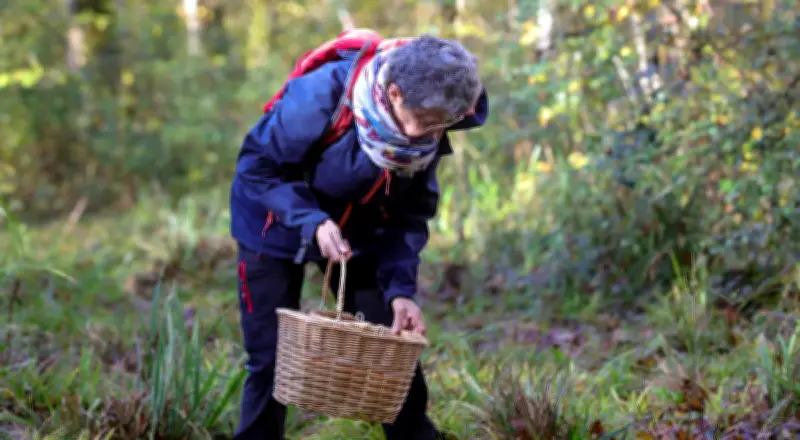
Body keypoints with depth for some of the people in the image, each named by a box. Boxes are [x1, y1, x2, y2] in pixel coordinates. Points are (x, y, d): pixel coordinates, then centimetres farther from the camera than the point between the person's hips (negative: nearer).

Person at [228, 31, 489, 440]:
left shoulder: (427, 128, -19)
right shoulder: (322, 95, -34)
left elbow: (411, 214, -8)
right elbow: (256, 167, -23)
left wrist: (400, 288, -20)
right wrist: (312, 221, -35)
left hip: (357, 234, 4)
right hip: (276, 230, -4)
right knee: (271, 358, -4)